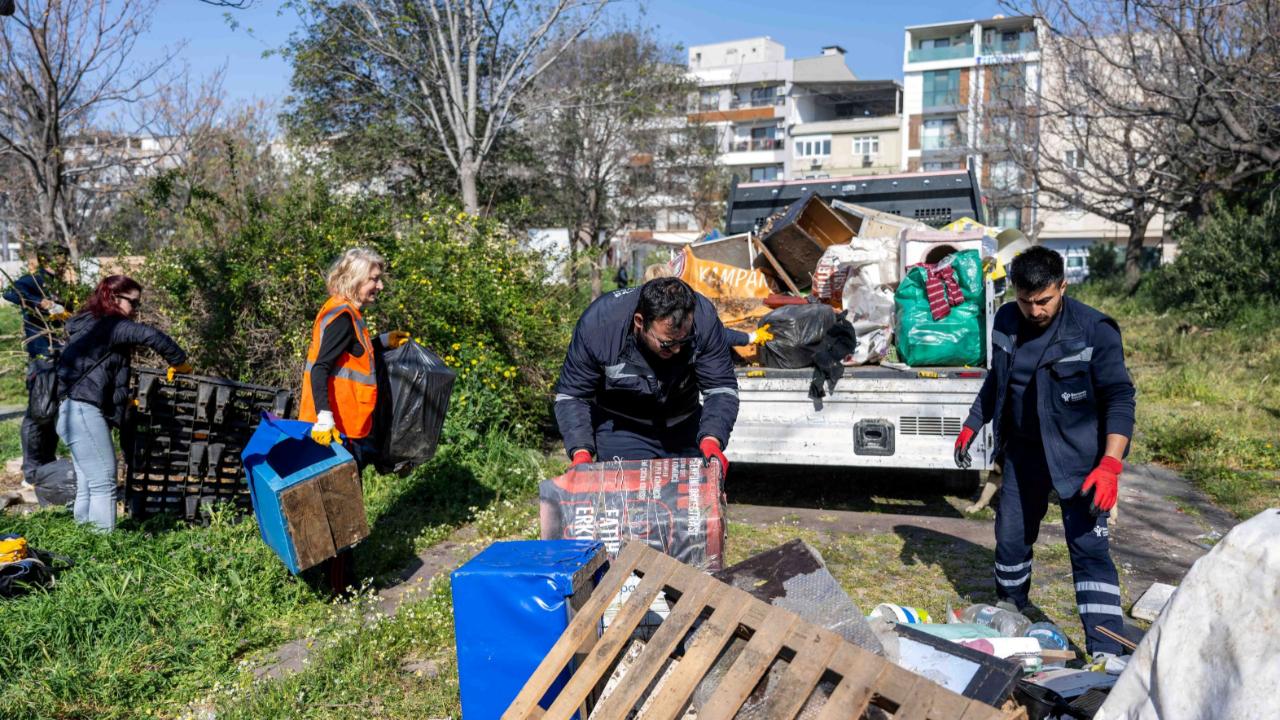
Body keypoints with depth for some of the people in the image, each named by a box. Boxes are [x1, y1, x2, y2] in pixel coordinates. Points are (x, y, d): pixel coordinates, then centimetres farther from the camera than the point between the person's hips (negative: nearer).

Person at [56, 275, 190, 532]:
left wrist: (126, 400, 21)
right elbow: (150, 336, -23)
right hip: (84, 412, -10)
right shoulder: (109, 324, -8)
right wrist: (178, 362, -12)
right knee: (103, 484, -11)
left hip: (79, 413, 10)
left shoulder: (91, 325, 22)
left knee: (88, 486, 11)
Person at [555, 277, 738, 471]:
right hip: (619, 429, -2)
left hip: (683, 428, 2)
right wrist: (580, 451, -33)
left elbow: (721, 388, -20)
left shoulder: (703, 318, -27)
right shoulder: (598, 323, -29)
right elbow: (571, 396, -18)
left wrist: (712, 440, -38)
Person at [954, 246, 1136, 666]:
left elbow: (1119, 399, -17)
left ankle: (1106, 652, -2)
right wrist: (972, 426, 15)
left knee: (1089, 548, -7)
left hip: (1077, 457, -5)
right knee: (1011, 537, 15)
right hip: (1023, 451, 6)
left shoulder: (1094, 330, -18)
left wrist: (1110, 464, -25)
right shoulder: (1006, 321, -1)